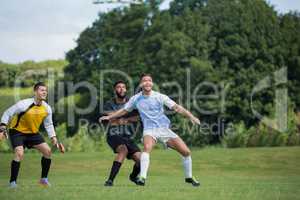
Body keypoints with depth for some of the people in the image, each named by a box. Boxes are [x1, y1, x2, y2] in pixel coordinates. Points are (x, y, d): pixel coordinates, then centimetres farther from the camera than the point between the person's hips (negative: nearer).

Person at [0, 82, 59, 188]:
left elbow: (48, 124, 9)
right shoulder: (24, 104, -25)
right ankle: (12, 182, -13)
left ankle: (44, 179, 12)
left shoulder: (47, 108, -8)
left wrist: (53, 137, -1)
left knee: (47, 151, -4)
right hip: (17, 131, -6)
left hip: (33, 133, 6)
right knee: (19, 154, -25)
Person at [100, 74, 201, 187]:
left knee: (186, 152, -5)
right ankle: (142, 178, -37)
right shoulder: (136, 99, 6)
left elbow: (176, 107, -5)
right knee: (147, 147, -36)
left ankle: (189, 177, 19)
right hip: (149, 130, -1)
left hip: (164, 129, 1)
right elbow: (124, 110, 22)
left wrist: (191, 116, -17)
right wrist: (109, 117, 21)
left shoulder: (159, 97, -1)